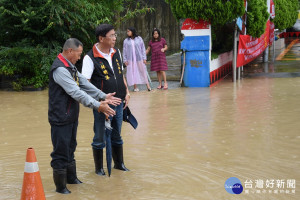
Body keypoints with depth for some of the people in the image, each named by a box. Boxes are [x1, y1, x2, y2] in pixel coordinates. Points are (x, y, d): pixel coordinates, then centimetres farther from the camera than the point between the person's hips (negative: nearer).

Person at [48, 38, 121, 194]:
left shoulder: (70, 67, 13)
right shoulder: (60, 69, -22)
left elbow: (84, 84, 9)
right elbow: (76, 92, -27)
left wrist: (103, 96, -1)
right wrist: (97, 105, -28)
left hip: (71, 117, 10)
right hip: (61, 118, -10)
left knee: (70, 148, 22)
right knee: (61, 152, 1)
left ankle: (71, 177, 37)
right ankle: (60, 186, 13)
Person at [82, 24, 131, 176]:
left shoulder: (116, 53, 7)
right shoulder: (90, 58, -15)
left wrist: (126, 92, 10)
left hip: (119, 102, 6)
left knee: (117, 136, 20)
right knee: (99, 139, 7)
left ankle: (119, 163, 36)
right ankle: (99, 168, 24)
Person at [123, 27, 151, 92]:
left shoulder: (139, 39, 2)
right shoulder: (126, 41, 3)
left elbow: (143, 48, 4)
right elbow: (124, 51, 6)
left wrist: (144, 58, -1)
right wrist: (125, 60, 0)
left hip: (139, 58, -1)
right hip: (130, 59, 1)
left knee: (143, 71, 2)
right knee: (132, 72, 1)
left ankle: (147, 85, 7)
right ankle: (135, 87, 7)